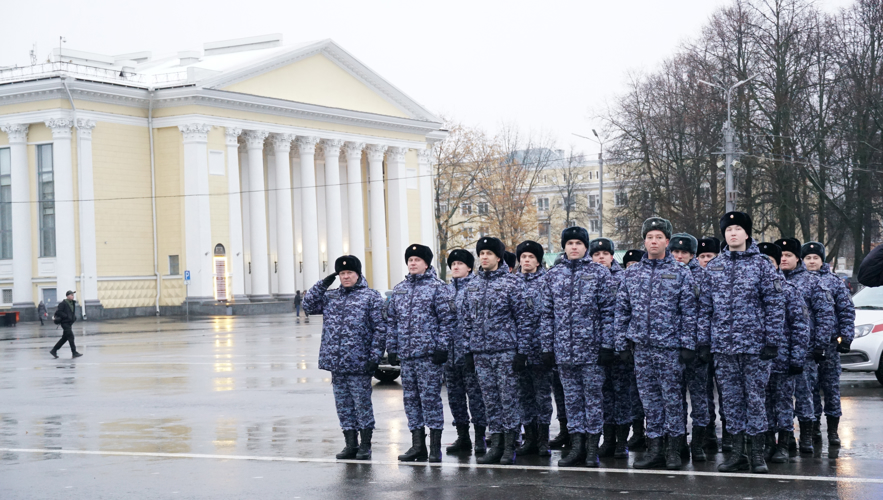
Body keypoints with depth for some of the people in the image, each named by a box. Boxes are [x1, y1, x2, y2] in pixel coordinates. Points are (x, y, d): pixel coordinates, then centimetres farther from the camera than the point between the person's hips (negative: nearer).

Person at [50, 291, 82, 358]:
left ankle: (54, 350, 21)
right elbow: (58, 312, -18)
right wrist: (66, 316, -22)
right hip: (65, 322, -9)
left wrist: (74, 317, 8)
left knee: (64, 338, 13)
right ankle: (74, 353, -8)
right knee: (70, 336, -11)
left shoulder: (73, 303, 12)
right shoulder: (63, 303, -13)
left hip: (69, 322, 9)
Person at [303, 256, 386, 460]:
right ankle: (351, 445, 17)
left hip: (359, 364, -5)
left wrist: (375, 356, -11)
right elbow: (308, 305, 10)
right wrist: (323, 284, 3)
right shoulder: (330, 297, 15)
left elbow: (380, 328, -4)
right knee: (343, 405, 9)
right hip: (336, 363, 5)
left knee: (362, 404, 1)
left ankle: (365, 445, 9)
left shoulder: (371, 297, -1)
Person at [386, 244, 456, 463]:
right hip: (406, 354, 6)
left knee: (430, 398, -5)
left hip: (430, 354, -6)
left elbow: (448, 319, -6)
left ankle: (435, 448, 1)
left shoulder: (438, 287, -2)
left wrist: (442, 347, -12)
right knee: (411, 399, 8)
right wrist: (391, 348, 11)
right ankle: (417, 446, 15)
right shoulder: (399, 289, 15)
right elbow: (391, 320, 18)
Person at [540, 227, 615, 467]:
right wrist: (547, 346, 6)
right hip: (564, 349, 3)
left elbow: (608, 312, -2)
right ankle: (577, 446, 13)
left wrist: (607, 345, -8)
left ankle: (592, 449, 8)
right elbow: (547, 313, 11)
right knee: (572, 399, 7)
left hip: (592, 348, -3)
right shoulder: (553, 275, 10)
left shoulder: (600, 273, 1)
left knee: (592, 398, 2)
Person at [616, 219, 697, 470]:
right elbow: (622, 310, 12)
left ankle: (674, 450, 9)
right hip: (641, 346, 3)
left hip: (670, 346, -3)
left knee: (672, 397, 1)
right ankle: (654, 448, 13)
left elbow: (688, 312, -2)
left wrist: (688, 345, -8)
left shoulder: (681, 272, 1)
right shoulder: (632, 273, 10)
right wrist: (622, 343, 5)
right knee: (649, 397, 7)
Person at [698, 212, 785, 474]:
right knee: (731, 398, 7)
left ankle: (757, 453, 7)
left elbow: (775, 305, -2)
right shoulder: (713, 267, 10)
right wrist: (703, 340, 4)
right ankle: (738, 453, 14)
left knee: (755, 397, 0)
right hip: (723, 346, 3)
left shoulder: (762, 265, 1)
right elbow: (705, 306, 11)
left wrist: (773, 341, -8)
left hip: (755, 344, -3)